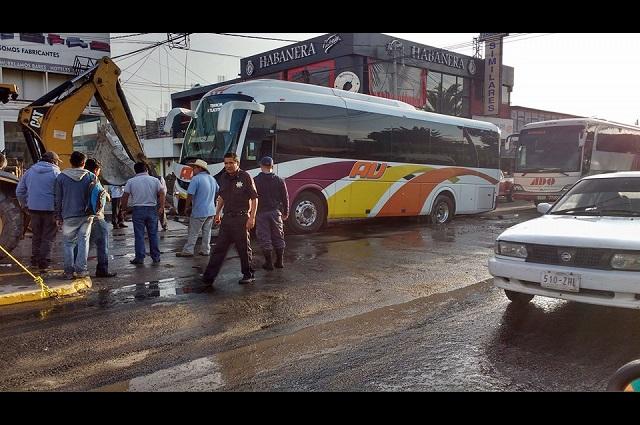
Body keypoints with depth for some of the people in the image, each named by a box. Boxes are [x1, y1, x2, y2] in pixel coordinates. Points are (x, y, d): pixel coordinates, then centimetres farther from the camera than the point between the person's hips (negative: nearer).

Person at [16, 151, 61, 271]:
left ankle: (34, 261, 24)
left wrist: (24, 205, 22)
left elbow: (19, 191, 13)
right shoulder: (56, 173, -5)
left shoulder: (30, 171, 10)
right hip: (50, 209, -4)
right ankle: (43, 264, 5)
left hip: (34, 208, 4)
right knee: (47, 238, 4)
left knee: (36, 236, 18)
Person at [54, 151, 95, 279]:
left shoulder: (61, 177, 1)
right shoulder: (91, 176, 1)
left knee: (68, 243, 9)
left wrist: (58, 216, 11)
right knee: (83, 241, 5)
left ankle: (69, 271, 7)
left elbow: (58, 199, 4)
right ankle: (81, 269, 3)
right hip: (86, 215, 0)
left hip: (69, 216, 0)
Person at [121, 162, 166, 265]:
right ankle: (156, 257, 11)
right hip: (152, 209, 1)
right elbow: (162, 193, -5)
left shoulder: (131, 181, 1)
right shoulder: (155, 180, 4)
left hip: (138, 210, -1)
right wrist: (161, 206, -2)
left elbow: (125, 197, -1)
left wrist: (124, 208, 10)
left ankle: (140, 258, 6)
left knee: (139, 235, 4)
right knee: (153, 234, 8)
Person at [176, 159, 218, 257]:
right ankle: (205, 250, 17)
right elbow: (218, 193, 20)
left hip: (199, 211, -7)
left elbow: (190, 195, -18)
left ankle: (188, 251, 5)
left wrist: (187, 207, -5)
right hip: (211, 211, 7)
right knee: (207, 232, 13)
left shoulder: (196, 179, -15)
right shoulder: (212, 179, 10)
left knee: (193, 232, 1)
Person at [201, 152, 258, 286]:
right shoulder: (223, 177, 10)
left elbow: (254, 198, -9)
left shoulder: (245, 177, -9)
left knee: (244, 248, 4)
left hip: (241, 218, -6)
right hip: (227, 218, 6)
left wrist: (252, 217, -15)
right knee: (219, 248, 6)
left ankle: (248, 275, 19)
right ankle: (208, 277, 8)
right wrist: (217, 213, 18)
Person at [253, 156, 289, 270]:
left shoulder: (255, 181, -4)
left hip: (261, 213, -2)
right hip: (276, 212, 2)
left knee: (265, 239, 4)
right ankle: (279, 262, 18)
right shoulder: (279, 181, 1)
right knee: (278, 237, 13)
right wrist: (286, 212, 15)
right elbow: (285, 198, 5)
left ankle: (269, 263, 7)